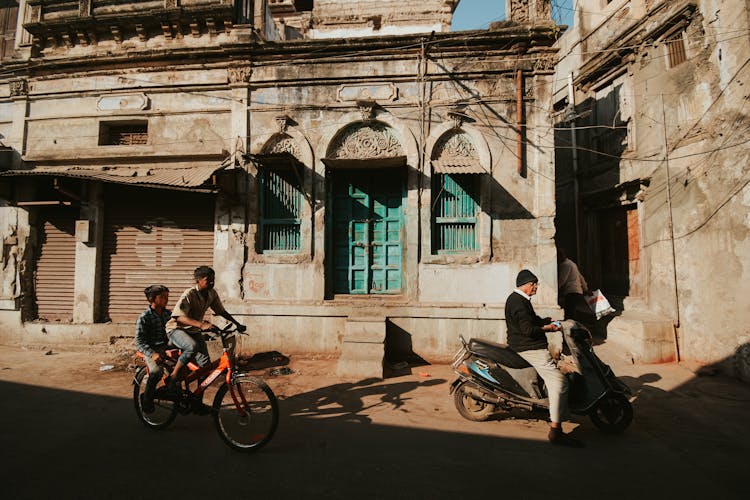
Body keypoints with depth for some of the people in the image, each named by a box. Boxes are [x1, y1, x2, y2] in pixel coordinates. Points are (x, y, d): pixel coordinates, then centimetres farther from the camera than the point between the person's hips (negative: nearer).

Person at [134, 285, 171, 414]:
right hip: (151, 350, -6)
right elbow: (139, 342, -13)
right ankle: (146, 399, -9)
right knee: (157, 371, -32)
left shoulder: (168, 314, 9)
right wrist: (152, 354, -28)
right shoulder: (144, 318, -9)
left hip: (166, 347, 6)